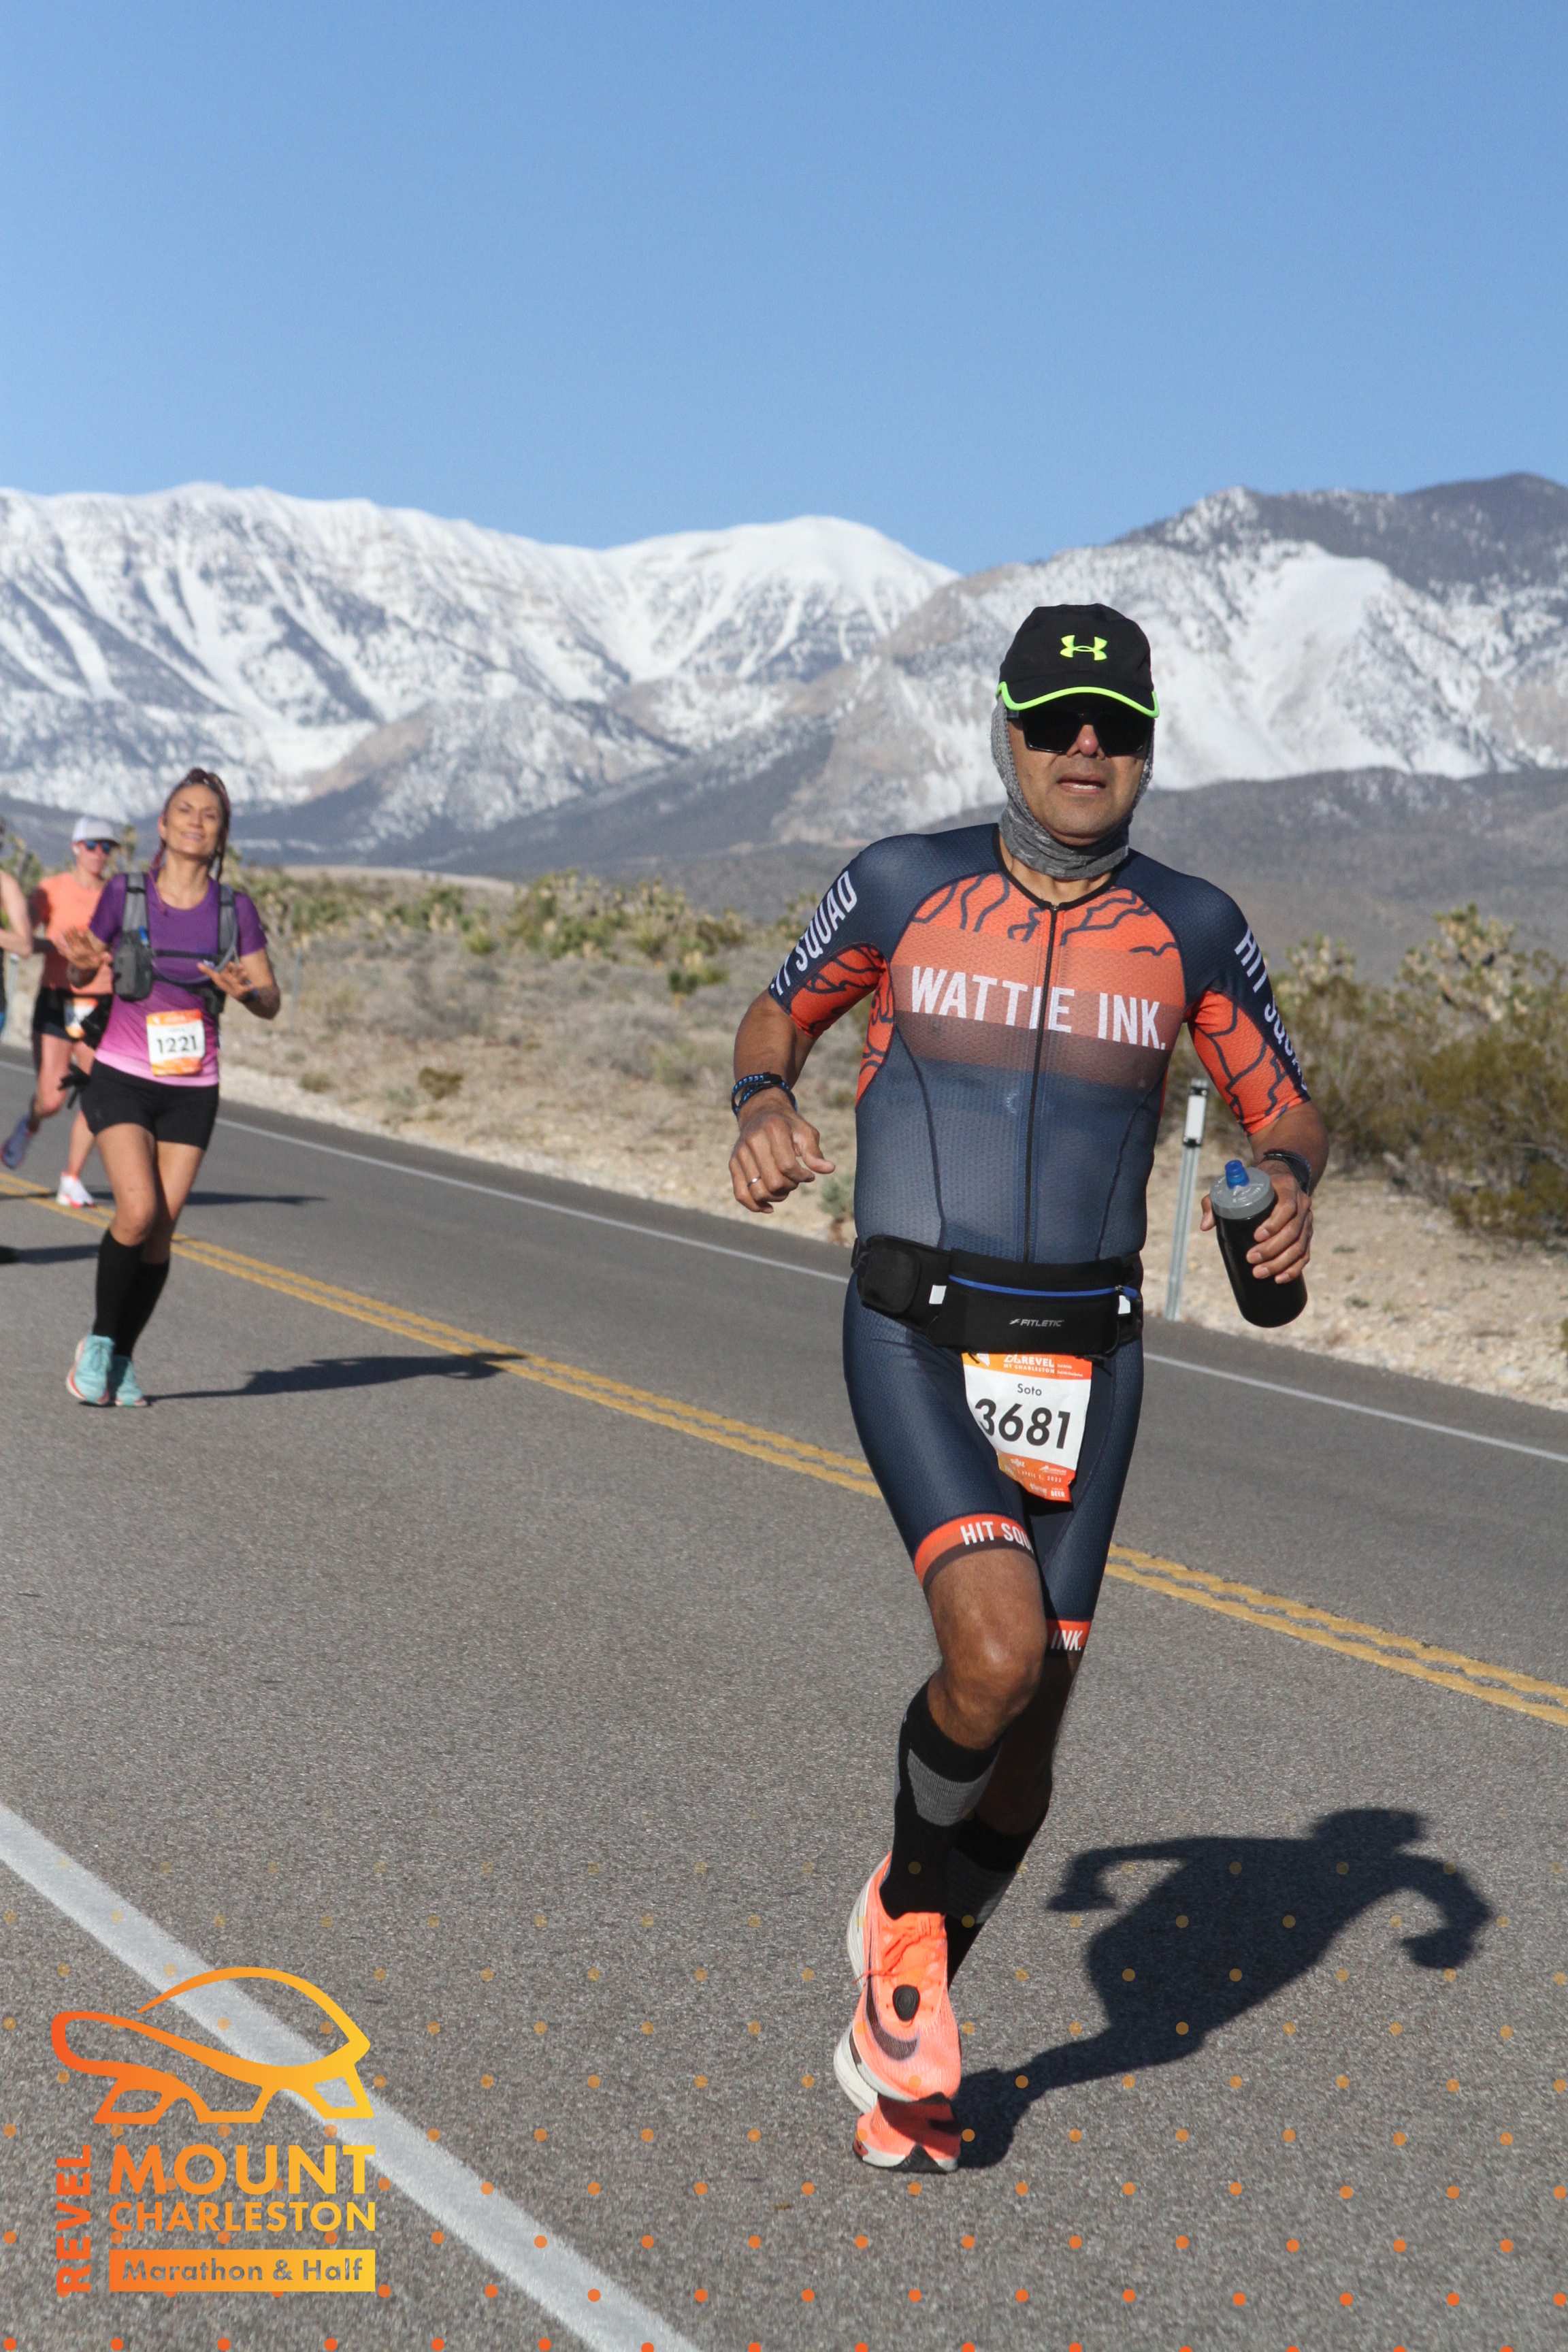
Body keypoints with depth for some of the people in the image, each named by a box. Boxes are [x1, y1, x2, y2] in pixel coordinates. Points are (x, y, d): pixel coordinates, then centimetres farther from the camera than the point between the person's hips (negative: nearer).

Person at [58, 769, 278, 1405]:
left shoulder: (236, 910, 0)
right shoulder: (124, 895, -3)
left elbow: (270, 1004, 1)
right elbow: (84, 974, 7)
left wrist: (245, 988, -22)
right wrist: (84, 961, -16)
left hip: (193, 1090, 2)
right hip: (122, 1080, -2)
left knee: (162, 1231, -1)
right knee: (138, 1210, -19)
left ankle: (121, 1360, 17)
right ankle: (98, 1342, 2)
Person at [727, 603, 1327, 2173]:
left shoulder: (1190, 930, 2)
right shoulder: (903, 888, -1)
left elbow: (1285, 1110, 11)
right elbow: (780, 1012, 14)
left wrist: (1291, 1188, -12)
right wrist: (762, 1106, -8)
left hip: (1084, 1362, 3)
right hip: (915, 1337, -2)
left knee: (1029, 1730, 5)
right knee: (995, 1652, -24)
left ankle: (899, 2039, 30)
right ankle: (903, 1911, 9)